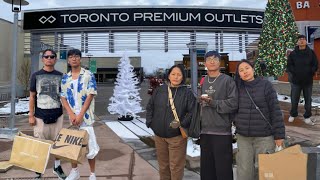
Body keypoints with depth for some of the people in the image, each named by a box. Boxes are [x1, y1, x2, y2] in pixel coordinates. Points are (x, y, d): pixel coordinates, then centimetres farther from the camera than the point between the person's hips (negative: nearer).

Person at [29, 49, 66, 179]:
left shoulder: (60, 76, 5)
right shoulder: (36, 75, 2)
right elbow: (32, 96, 4)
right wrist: (31, 115, -1)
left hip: (57, 115, 1)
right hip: (40, 115, -1)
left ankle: (57, 166, 26)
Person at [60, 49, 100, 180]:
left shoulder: (88, 75, -4)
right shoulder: (65, 78, 8)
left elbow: (90, 96, -10)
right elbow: (63, 97, 5)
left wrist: (80, 115, -15)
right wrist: (71, 114, -9)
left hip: (85, 116, -4)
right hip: (71, 116, 4)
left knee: (89, 145, -1)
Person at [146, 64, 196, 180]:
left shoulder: (187, 93, -6)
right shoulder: (159, 90, 3)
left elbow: (192, 112, -9)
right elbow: (150, 107, 11)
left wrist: (182, 124, -18)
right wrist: (150, 122, 2)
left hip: (177, 136, -3)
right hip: (159, 135, 4)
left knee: (176, 166, 5)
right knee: (163, 165, 19)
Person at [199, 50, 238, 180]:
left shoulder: (227, 80, -4)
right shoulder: (203, 82, 13)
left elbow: (233, 103, -13)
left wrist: (214, 103, -17)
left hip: (222, 132, -5)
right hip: (205, 131, 6)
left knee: (223, 168, 2)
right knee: (206, 168, 14)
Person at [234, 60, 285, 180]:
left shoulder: (265, 85, -5)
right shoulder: (238, 87, 4)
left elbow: (275, 110, -6)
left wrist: (279, 134, -8)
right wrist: (236, 121, 0)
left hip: (264, 137, -3)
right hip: (243, 137, 3)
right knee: (244, 170, 8)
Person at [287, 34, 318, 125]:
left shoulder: (311, 53, 4)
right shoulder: (293, 54, 2)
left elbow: (315, 65, 4)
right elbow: (289, 65, 2)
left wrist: (310, 73, -8)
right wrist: (294, 72, -9)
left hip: (308, 81, 1)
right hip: (296, 81, 0)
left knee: (308, 100, 7)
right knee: (294, 100, 7)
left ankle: (307, 117, 17)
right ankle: (293, 115, 23)